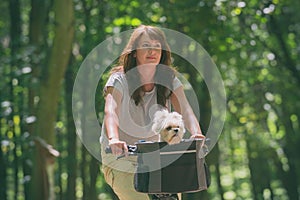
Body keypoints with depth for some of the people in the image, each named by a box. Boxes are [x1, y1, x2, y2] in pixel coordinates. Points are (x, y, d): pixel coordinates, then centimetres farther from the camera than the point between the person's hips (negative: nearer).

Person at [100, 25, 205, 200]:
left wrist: (197, 134, -37)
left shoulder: (169, 79, -1)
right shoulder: (119, 80, -11)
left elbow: (185, 110, -16)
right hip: (122, 161, -3)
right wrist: (113, 139, -48)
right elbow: (111, 112, -28)